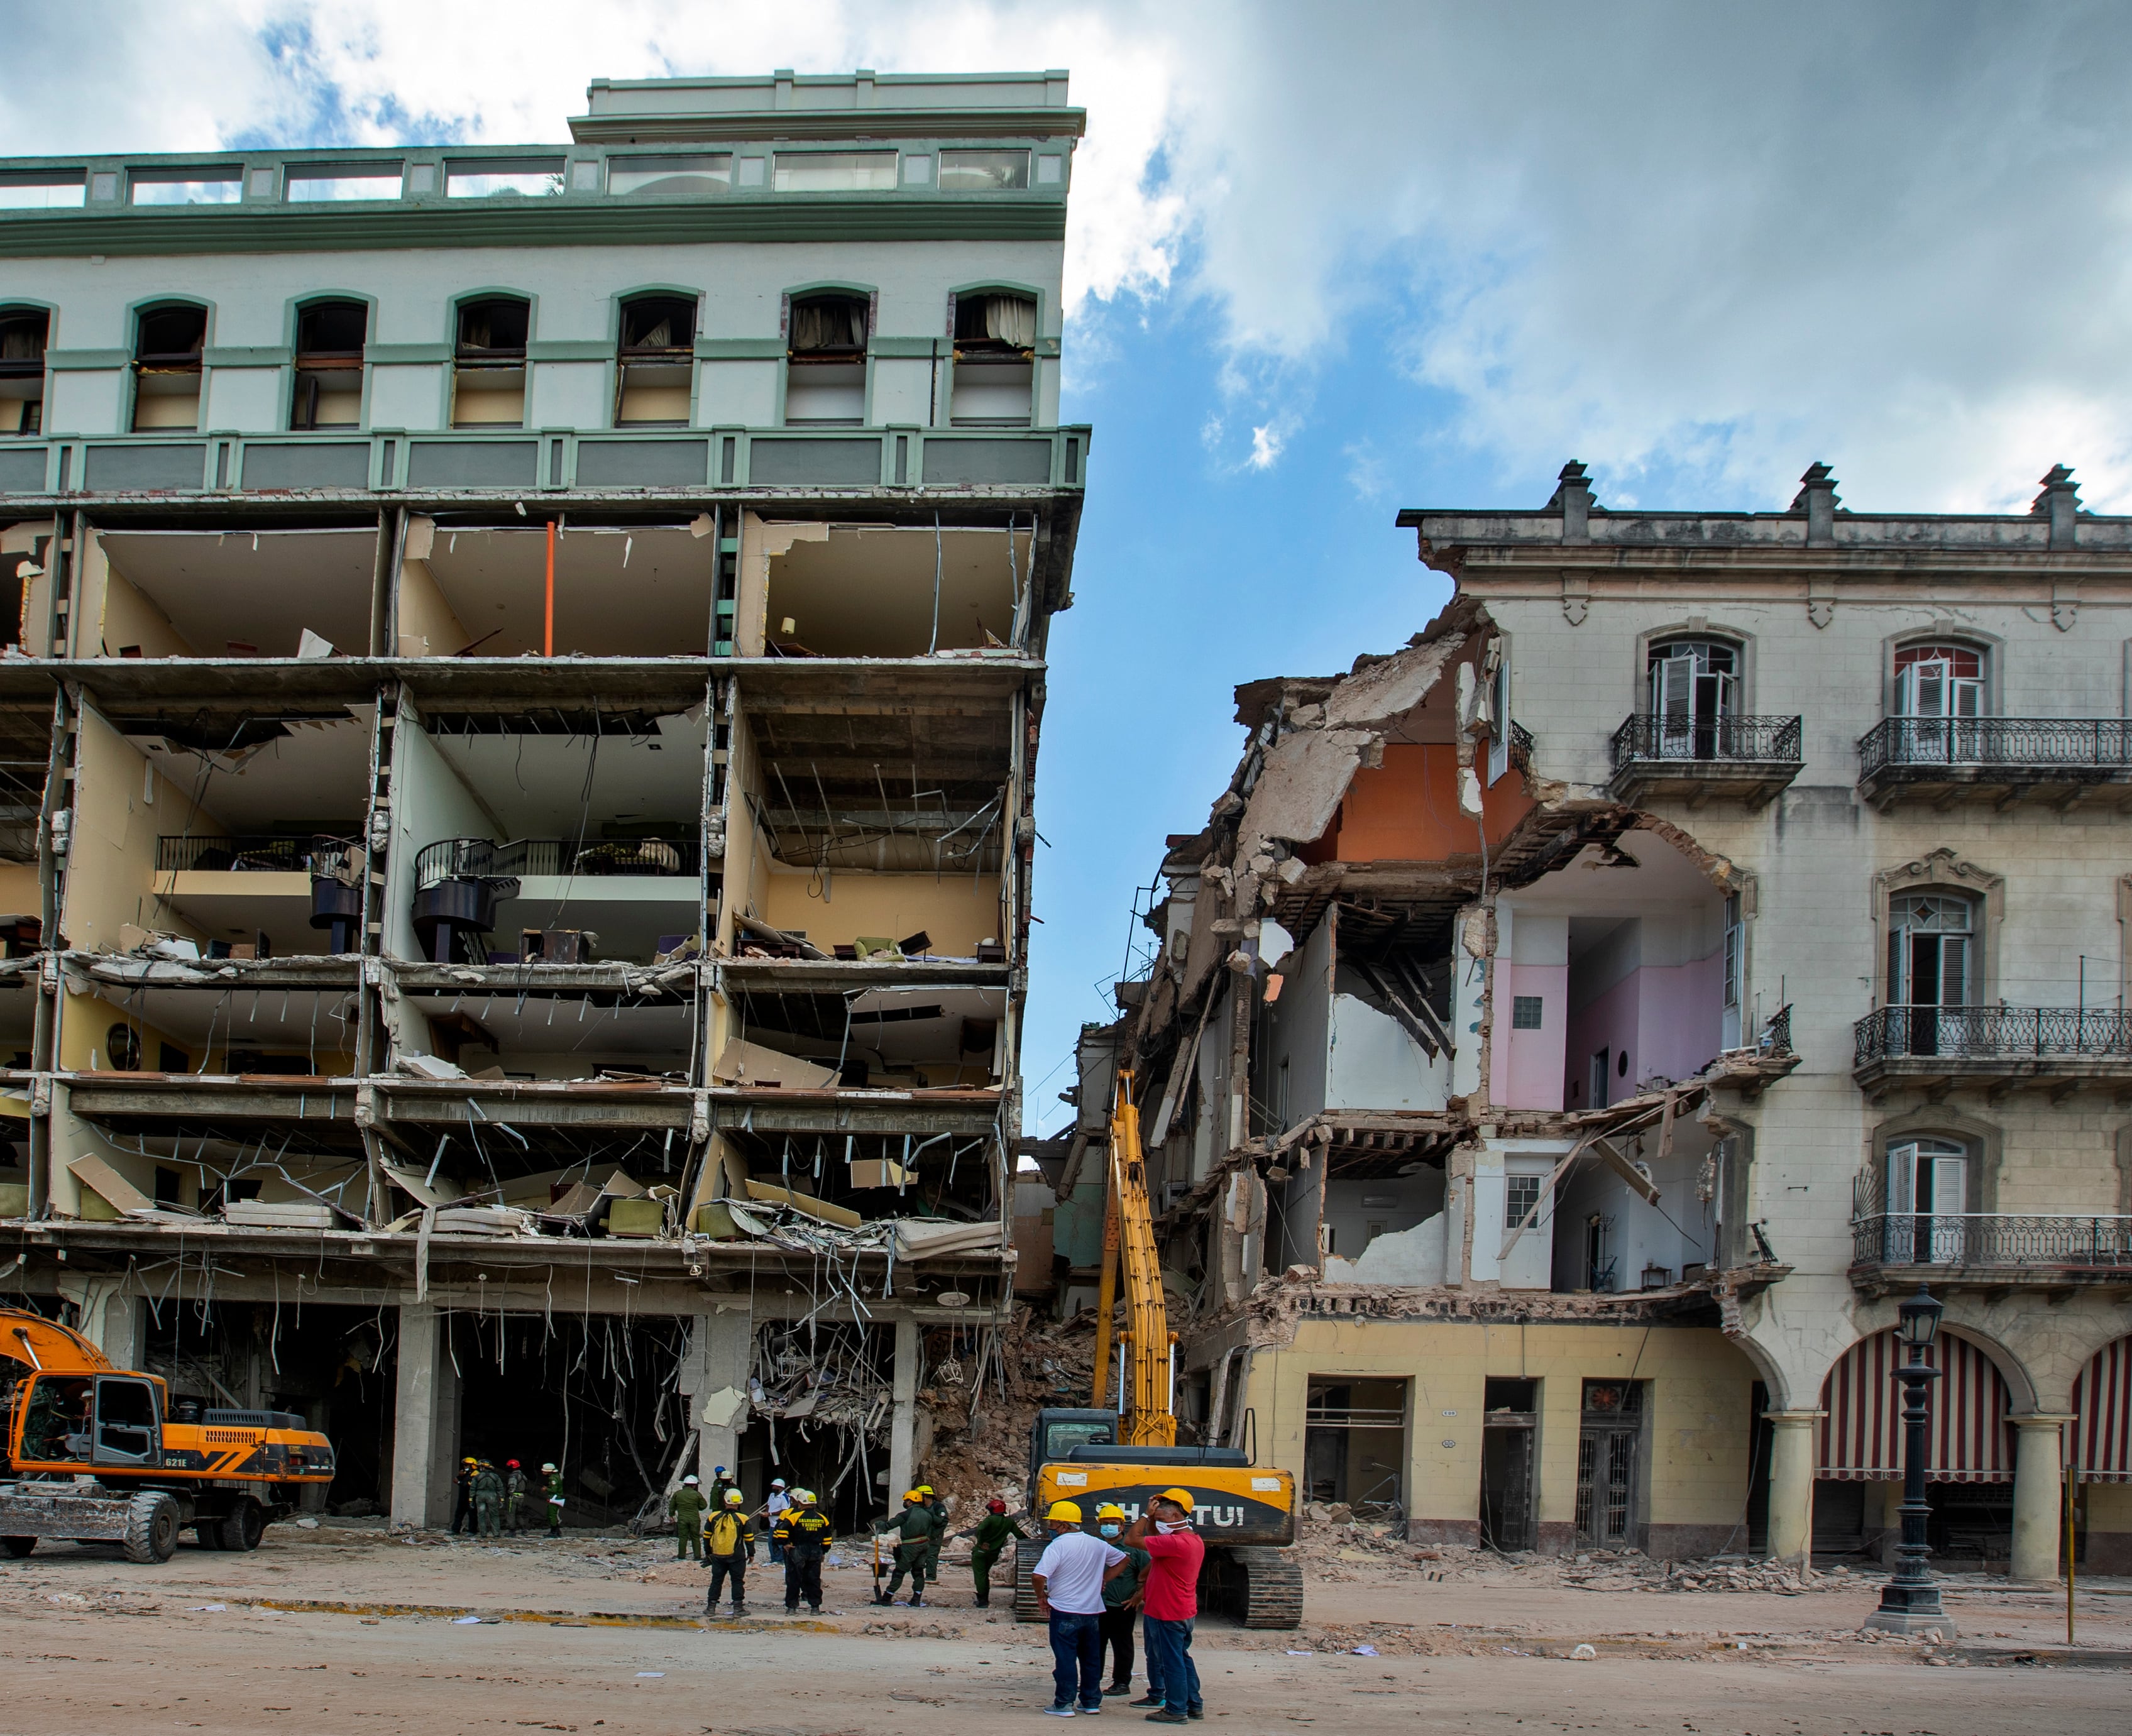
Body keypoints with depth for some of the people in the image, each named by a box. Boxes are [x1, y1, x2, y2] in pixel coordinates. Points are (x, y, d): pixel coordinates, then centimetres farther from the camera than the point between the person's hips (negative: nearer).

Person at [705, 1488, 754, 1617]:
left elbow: (707, 1537, 7)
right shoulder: (742, 1519, -9)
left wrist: (709, 1552, 20)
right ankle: (738, 1608, 6)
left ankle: (711, 1607, 13)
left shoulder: (714, 1517, -1)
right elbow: (749, 1539, -4)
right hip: (737, 1557, -2)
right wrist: (751, 1554, 8)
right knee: (738, 1582, 7)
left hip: (718, 1556, 2)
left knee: (716, 1581, 12)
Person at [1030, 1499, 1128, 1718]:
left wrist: (1041, 1597, -6)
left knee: (1065, 1659, 0)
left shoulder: (1057, 1546, -15)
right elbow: (1122, 1559, 19)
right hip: (1093, 1612, 6)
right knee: (1091, 1659, 14)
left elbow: (1038, 1576, -25)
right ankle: (1092, 1702, 19)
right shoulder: (1097, 1544, 5)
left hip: (1064, 1612, -6)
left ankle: (1064, 1704, 3)